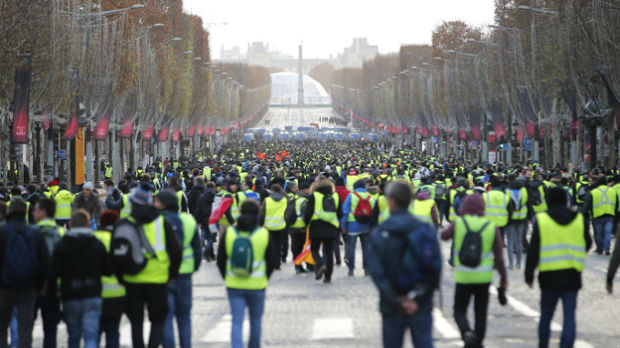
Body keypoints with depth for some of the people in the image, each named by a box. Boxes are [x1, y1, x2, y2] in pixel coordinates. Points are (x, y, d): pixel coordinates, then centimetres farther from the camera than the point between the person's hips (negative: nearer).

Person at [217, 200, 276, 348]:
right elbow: (272, 260, -1)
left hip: (234, 285, 0)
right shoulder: (264, 234, -6)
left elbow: (220, 260, 2)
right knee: (256, 320, 17)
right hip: (257, 286, 0)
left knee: (237, 321, 0)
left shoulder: (228, 233, -2)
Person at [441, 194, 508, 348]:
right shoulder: (491, 227, -5)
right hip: (484, 278, 1)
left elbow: (444, 236, 12)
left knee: (459, 310, 9)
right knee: (481, 313, 13)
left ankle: (466, 331, -18)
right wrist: (503, 278, 5)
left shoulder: (458, 224, -7)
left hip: (463, 277, -1)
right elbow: (499, 256, -3)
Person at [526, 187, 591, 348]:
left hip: (549, 275, -1)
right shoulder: (579, 219, 4)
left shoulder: (540, 220, -4)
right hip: (572, 274, 1)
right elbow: (587, 245, 17)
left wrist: (529, 274, 1)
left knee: (546, 315, 13)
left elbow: (533, 250, -5)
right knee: (569, 315, -1)